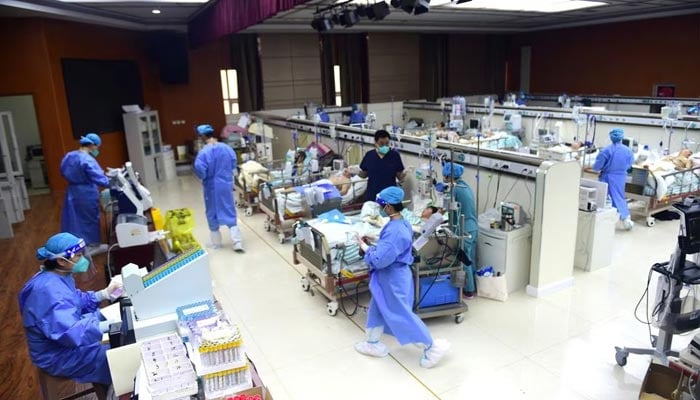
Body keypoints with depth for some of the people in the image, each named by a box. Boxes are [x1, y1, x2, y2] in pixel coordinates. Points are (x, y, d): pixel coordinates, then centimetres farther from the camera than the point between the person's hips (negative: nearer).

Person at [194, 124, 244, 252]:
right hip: (226, 185, 3)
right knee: (229, 212, 9)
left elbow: (199, 169, -22)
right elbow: (234, 164, 7)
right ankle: (237, 242, 2)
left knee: (212, 213, 13)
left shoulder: (204, 152, -17)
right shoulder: (227, 148, -3)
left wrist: (203, 177, -2)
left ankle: (216, 243, 24)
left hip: (212, 187, -3)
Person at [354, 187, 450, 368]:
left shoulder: (395, 231, -31)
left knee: (402, 315, 3)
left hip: (393, 279, -10)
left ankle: (433, 347, 16)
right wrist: (374, 242, 6)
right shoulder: (400, 224, 1)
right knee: (377, 309, 22)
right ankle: (373, 344, 38)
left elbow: (380, 260, -31)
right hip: (388, 278, 10)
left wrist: (365, 248, -16)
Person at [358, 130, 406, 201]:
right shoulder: (369, 155, -1)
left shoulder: (395, 155, -4)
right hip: (372, 196, 1)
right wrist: (357, 171, -9)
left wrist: (405, 172, -21)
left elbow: (400, 177, -1)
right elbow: (364, 174, 9)